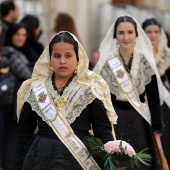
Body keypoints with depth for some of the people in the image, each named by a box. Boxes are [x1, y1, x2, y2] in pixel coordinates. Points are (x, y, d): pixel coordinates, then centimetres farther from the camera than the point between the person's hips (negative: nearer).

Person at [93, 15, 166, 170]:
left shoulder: (146, 61, -1)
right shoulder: (106, 62, -2)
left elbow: (154, 99, 2)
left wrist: (157, 130, 1)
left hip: (139, 123, 1)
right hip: (112, 122, 0)